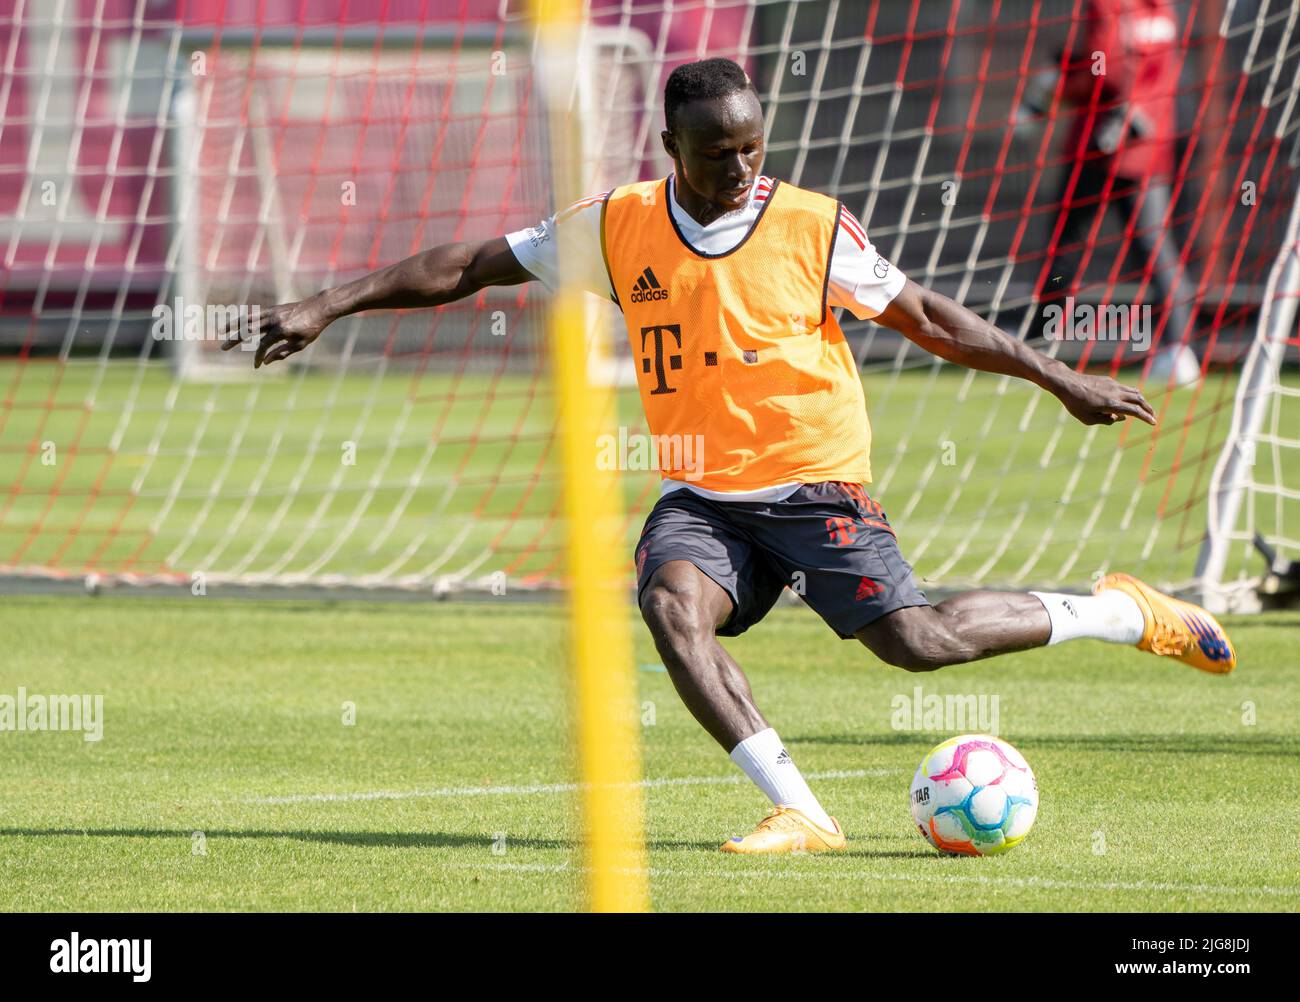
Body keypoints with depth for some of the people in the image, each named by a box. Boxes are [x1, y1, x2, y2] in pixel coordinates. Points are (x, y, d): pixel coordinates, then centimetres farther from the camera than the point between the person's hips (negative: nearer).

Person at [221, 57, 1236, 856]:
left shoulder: (813, 227, -7)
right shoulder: (616, 228, -2)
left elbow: (924, 316, 4)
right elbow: (473, 265, 3)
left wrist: (1060, 381, 6)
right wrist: (327, 307, -1)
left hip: (816, 481, -3)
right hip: (704, 494, 3)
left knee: (912, 640, -15)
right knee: (672, 603, -27)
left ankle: (1119, 613, 8)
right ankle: (798, 809, -25)